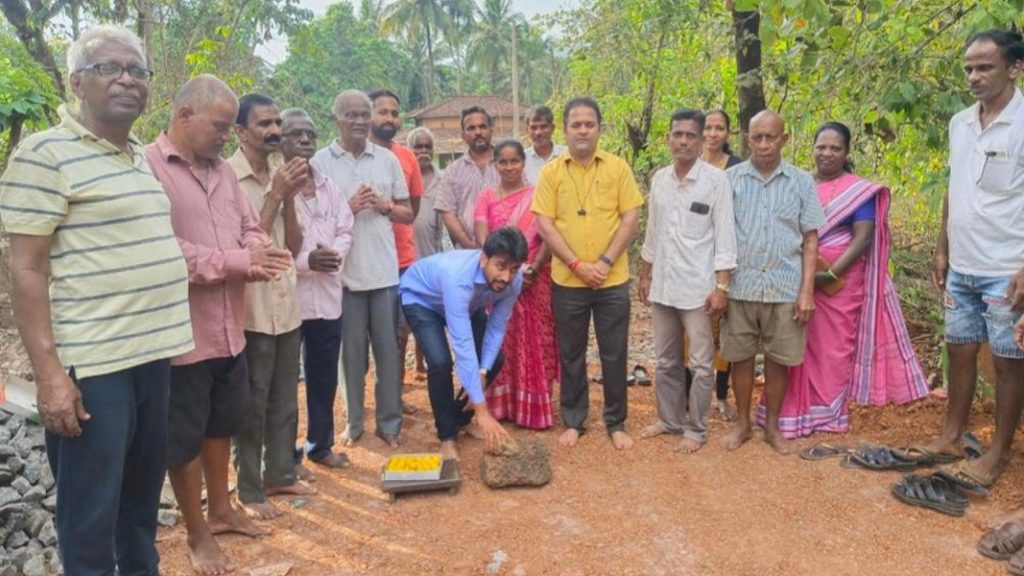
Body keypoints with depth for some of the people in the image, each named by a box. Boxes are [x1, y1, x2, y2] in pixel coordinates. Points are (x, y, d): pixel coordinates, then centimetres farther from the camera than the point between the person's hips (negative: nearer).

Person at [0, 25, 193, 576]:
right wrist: (48, 372, -18)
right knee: (90, 515, 5)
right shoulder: (46, 154, -9)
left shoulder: (143, 156, 13)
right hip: (91, 365, -7)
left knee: (143, 497, 21)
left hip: (153, 354, 7)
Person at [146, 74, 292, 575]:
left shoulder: (223, 171, 11)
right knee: (184, 438, 9)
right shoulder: (147, 168, -15)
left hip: (229, 328, 8)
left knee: (221, 425, 21)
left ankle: (221, 510, 40)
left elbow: (251, 229, 11)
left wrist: (258, 254, -13)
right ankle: (197, 535, 25)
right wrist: (238, 262, -22)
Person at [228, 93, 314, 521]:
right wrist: (276, 196, -19)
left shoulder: (281, 175, 7)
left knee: (285, 400, 17)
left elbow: (294, 245, 4)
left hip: (286, 303, 7)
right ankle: (250, 490, 20)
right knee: (253, 404, 5)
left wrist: (288, 197, -9)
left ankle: (280, 474, 32)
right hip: (251, 307, -6)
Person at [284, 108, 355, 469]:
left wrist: (335, 253, -10)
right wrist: (306, 261, -21)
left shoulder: (328, 186, 14)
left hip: (327, 295, 6)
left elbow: (345, 230, 12)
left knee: (325, 375, 14)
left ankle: (320, 444, 30)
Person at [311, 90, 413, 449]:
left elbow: (408, 214, 12)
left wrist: (385, 206, -7)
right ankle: (353, 421, 21)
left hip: (385, 270, 2)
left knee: (388, 348, 7)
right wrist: (348, 207, -14)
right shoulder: (321, 162, -1)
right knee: (352, 350, 7)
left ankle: (390, 421, 18)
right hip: (343, 271, -2)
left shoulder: (388, 160, 8)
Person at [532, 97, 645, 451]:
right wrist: (577, 265, -13)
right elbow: (544, 224, -4)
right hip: (567, 281, 0)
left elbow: (630, 218, -2)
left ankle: (616, 423, 23)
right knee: (571, 355, 10)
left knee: (614, 354, 8)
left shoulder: (618, 168, 2)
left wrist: (605, 262, -12)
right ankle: (573, 421, 25)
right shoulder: (551, 172, 1)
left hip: (613, 280, 0)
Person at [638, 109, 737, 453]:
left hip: (698, 288, -5)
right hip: (662, 286, 5)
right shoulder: (659, 179, 7)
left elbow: (725, 235, -10)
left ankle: (696, 430, 18)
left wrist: (721, 286, -14)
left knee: (700, 364, 5)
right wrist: (645, 276, 16)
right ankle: (669, 419, 30)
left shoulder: (716, 180, -8)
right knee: (666, 361, 15)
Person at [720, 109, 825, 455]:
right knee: (741, 357, 9)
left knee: (778, 360, 8)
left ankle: (772, 426, 26)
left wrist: (807, 290, -2)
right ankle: (742, 423, 25)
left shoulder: (801, 182, 4)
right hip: (740, 285, 0)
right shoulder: (730, 179, 2)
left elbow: (810, 239, 4)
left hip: (785, 287, 0)